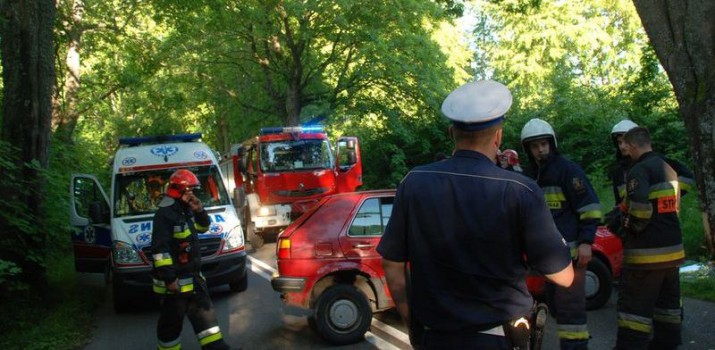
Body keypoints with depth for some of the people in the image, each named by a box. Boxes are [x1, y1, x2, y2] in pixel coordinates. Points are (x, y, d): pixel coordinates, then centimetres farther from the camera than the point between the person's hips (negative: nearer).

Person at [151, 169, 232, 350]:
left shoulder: (185, 210, 10)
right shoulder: (165, 214, -20)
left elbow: (203, 227, 22)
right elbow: (159, 250, -24)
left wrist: (199, 211, 1)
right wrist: (169, 278, -26)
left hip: (193, 276, 10)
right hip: (175, 280, -10)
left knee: (204, 311, 15)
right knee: (172, 321, 3)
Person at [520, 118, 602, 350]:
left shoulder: (567, 169, -6)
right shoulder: (528, 174, 13)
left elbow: (590, 207, -9)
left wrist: (586, 241, -17)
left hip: (570, 250, -7)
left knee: (570, 307, -9)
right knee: (555, 305, 13)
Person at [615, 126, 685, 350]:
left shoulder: (640, 170, -15)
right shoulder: (669, 169, 15)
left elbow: (639, 211, -25)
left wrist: (630, 227, -7)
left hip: (647, 251, -9)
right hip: (673, 247, 9)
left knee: (635, 305, -5)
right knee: (668, 300, 18)